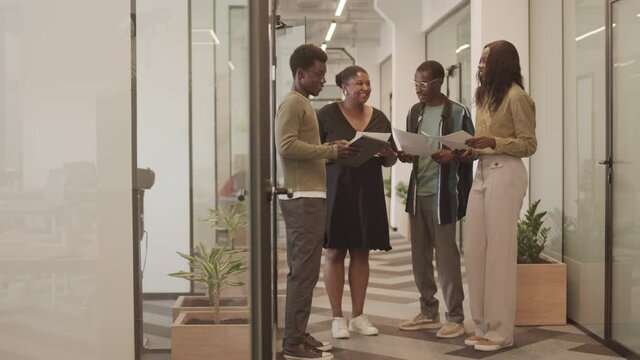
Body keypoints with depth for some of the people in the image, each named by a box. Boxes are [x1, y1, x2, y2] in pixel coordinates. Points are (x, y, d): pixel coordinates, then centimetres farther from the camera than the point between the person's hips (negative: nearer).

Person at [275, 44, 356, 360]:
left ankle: (298, 334, 19)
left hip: (307, 196, 10)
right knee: (304, 271, -9)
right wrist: (331, 151, -17)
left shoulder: (302, 104, 21)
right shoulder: (292, 103, -9)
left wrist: (330, 150, 7)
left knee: (303, 270, 12)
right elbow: (286, 145, -21)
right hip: (303, 198, -10)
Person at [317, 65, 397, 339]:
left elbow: (390, 161, 14)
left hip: (368, 193, 4)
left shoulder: (379, 118, 10)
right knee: (335, 252, 0)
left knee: (361, 253, 7)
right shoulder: (327, 114, -3)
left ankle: (358, 316, 16)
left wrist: (388, 154, -8)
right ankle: (337, 318, 8)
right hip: (336, 191, -4)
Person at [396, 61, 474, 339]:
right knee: (420, 255, 10)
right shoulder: (415, 112, 11)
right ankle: (429, 313, 21)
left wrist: (452, 154, -23)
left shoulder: (457, 112, -6)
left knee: (446, 256, -2)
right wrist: (404, 155, -4)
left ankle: (455, 317, 7)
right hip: (417, 192, 6)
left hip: (442, 194, -6)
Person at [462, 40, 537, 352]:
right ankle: (484, 326, 15)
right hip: (482, 173, 8)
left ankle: (500, 331, 3)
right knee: (474, 250, 6)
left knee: (499, 251, -5)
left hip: (505, 174, -8)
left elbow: (528, 145, -9)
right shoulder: (485, 95, 17)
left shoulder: (516, 96, -8)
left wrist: (493, 142, -20)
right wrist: (472, 150, 3)